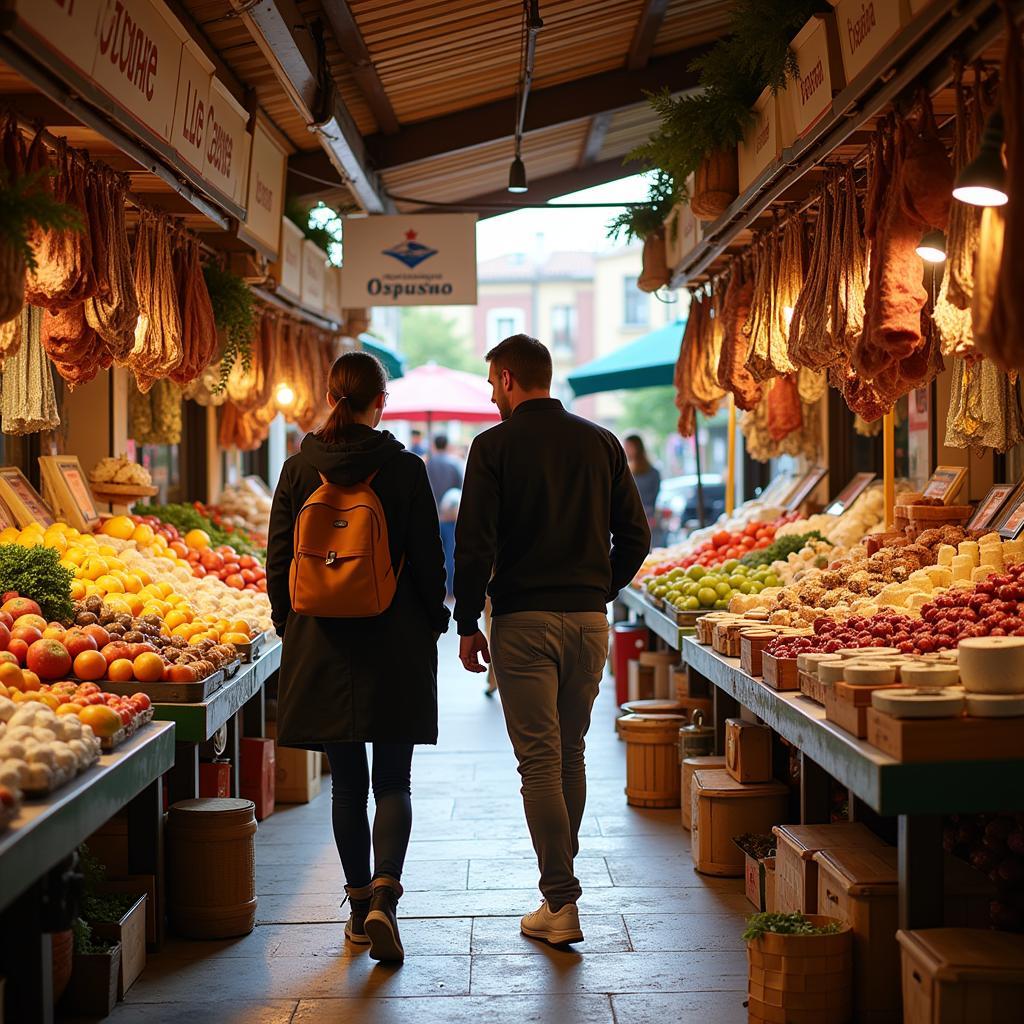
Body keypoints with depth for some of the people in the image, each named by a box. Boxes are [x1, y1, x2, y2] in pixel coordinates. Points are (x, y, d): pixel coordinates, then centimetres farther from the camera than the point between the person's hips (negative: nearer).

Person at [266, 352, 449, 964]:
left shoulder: (300, 470, -1)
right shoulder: (405, 470, -7)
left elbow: (279, 563, 3)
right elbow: (429, 560, -5)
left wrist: (292, 631, 14)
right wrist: (433, 626, 8)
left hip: (323, 645, 2)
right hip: (396, 647, -2)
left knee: (347, 784, 12)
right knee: (393, 781, 5)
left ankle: (360, 904, 20)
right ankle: (384, 895, -13)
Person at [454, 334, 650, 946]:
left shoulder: (496, 445, -5)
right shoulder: (601, 443, 8)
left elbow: (475, 543, -10)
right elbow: (636, 535, 7)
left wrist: (468, 624, -2)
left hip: (524, 620, -4)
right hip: (590, 620, 5)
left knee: (540, 762, -2)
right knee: (571, 755, 17)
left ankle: (561, 905, -2)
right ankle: (561, 879, 26)